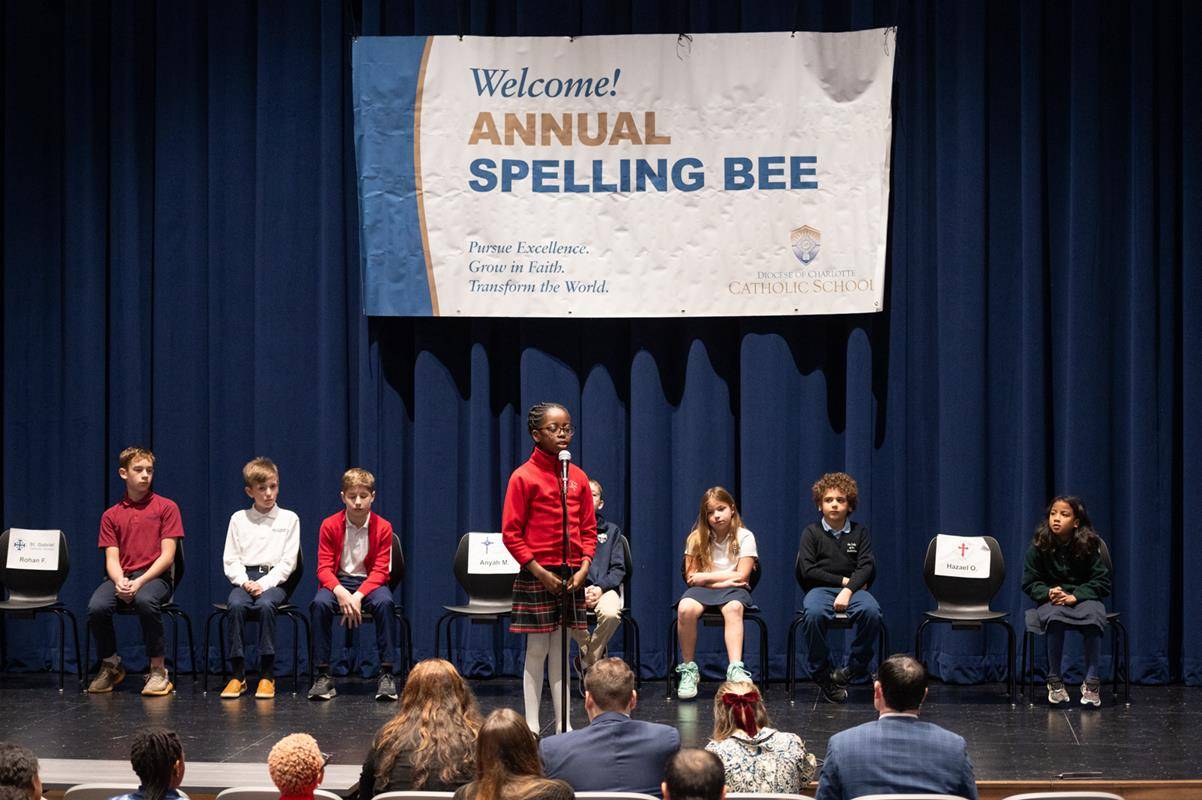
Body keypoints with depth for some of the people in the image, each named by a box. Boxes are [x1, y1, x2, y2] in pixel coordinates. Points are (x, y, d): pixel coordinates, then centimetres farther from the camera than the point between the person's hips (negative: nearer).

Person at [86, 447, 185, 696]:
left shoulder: (167, 507, 3)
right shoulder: (111, 515, 12)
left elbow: (167, 556, -4)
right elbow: (112, 558, 5)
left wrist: (139, 582, -18)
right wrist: (119, 582, -18)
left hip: (155, 576, -3)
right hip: (121, 576, 3)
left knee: (145, 600, -39)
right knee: (97, 607, -29)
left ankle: (158, 670, -21)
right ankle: (110, 666, -1)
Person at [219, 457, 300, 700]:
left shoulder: (289, 519, 9)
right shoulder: (239, 519, 13)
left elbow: (288, 561, 1)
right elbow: (231, 560, 7)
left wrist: (264, 583, -13)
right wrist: (245, 582, -11)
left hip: (274, 578, -1)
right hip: (244, 577, 2)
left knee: (265, 604, -35)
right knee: (235, 605, -32)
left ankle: (267, 675, -28)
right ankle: (238, 675, -27)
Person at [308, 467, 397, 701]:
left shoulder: (382, 527, -4)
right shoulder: (330, 525, -4)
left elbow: (380, 570, -7)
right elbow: (324, 568, -6)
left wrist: (358, 596, -24)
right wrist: (340, 592, -27)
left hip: (370, 581, 0)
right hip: (338, 582, 1)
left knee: (384, 602, -34)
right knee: (319, 603, -32)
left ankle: (386, 674, -28)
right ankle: (323, 675, -25)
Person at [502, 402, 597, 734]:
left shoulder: (578, 477, 7)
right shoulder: (524, 477, -7)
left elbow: (589, 529, 11)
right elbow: (511, 533, -8)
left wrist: (583, 568, -3)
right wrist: (539, 571, -13)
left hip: (571, 576, 4)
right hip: (537, 576, -4)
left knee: (561, 653, 10)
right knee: (537, 651, 1)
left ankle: (563, 726, 14)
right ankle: (532, 728, 8)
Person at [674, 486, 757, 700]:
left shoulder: (744, 537, 0)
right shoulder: (697, 538, 6)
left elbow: (741, 576, -7)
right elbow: (691, 577, 1)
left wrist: (706, 577, -6)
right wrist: (723, 579, -8)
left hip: (733, 590, -1)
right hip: (703, 590, 1)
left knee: (733, 608, -39)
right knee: (685, 608, -33)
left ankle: (735, 669, -46)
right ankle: (689, 669, -20)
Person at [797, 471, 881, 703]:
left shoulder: (859, 532, 10)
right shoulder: (812, 532, 6)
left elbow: (867, 566, -1)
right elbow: (808, 570, -3)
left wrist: (849, 589, -19)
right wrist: (843, 580, -7)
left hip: (853, 588, 1)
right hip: (820, 588, -1)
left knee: (871, 610, -33)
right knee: (813, 613, -37)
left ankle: (854, 668, -15)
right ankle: (822, 673, -20)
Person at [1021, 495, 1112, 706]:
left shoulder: (1088, 546, -4)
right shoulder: (1039, 547, -3)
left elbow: (1102, 581, -3)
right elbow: (1030, 582, 3)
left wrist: (1075, 596, -17)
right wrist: (1048, 593, -18)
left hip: (1083, 597, 0)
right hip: (1051, 599, 0)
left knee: (1094, 616, -34)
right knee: (1055, 617, -36)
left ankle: (1091, 681, -23)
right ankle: (1055, 681, -21)